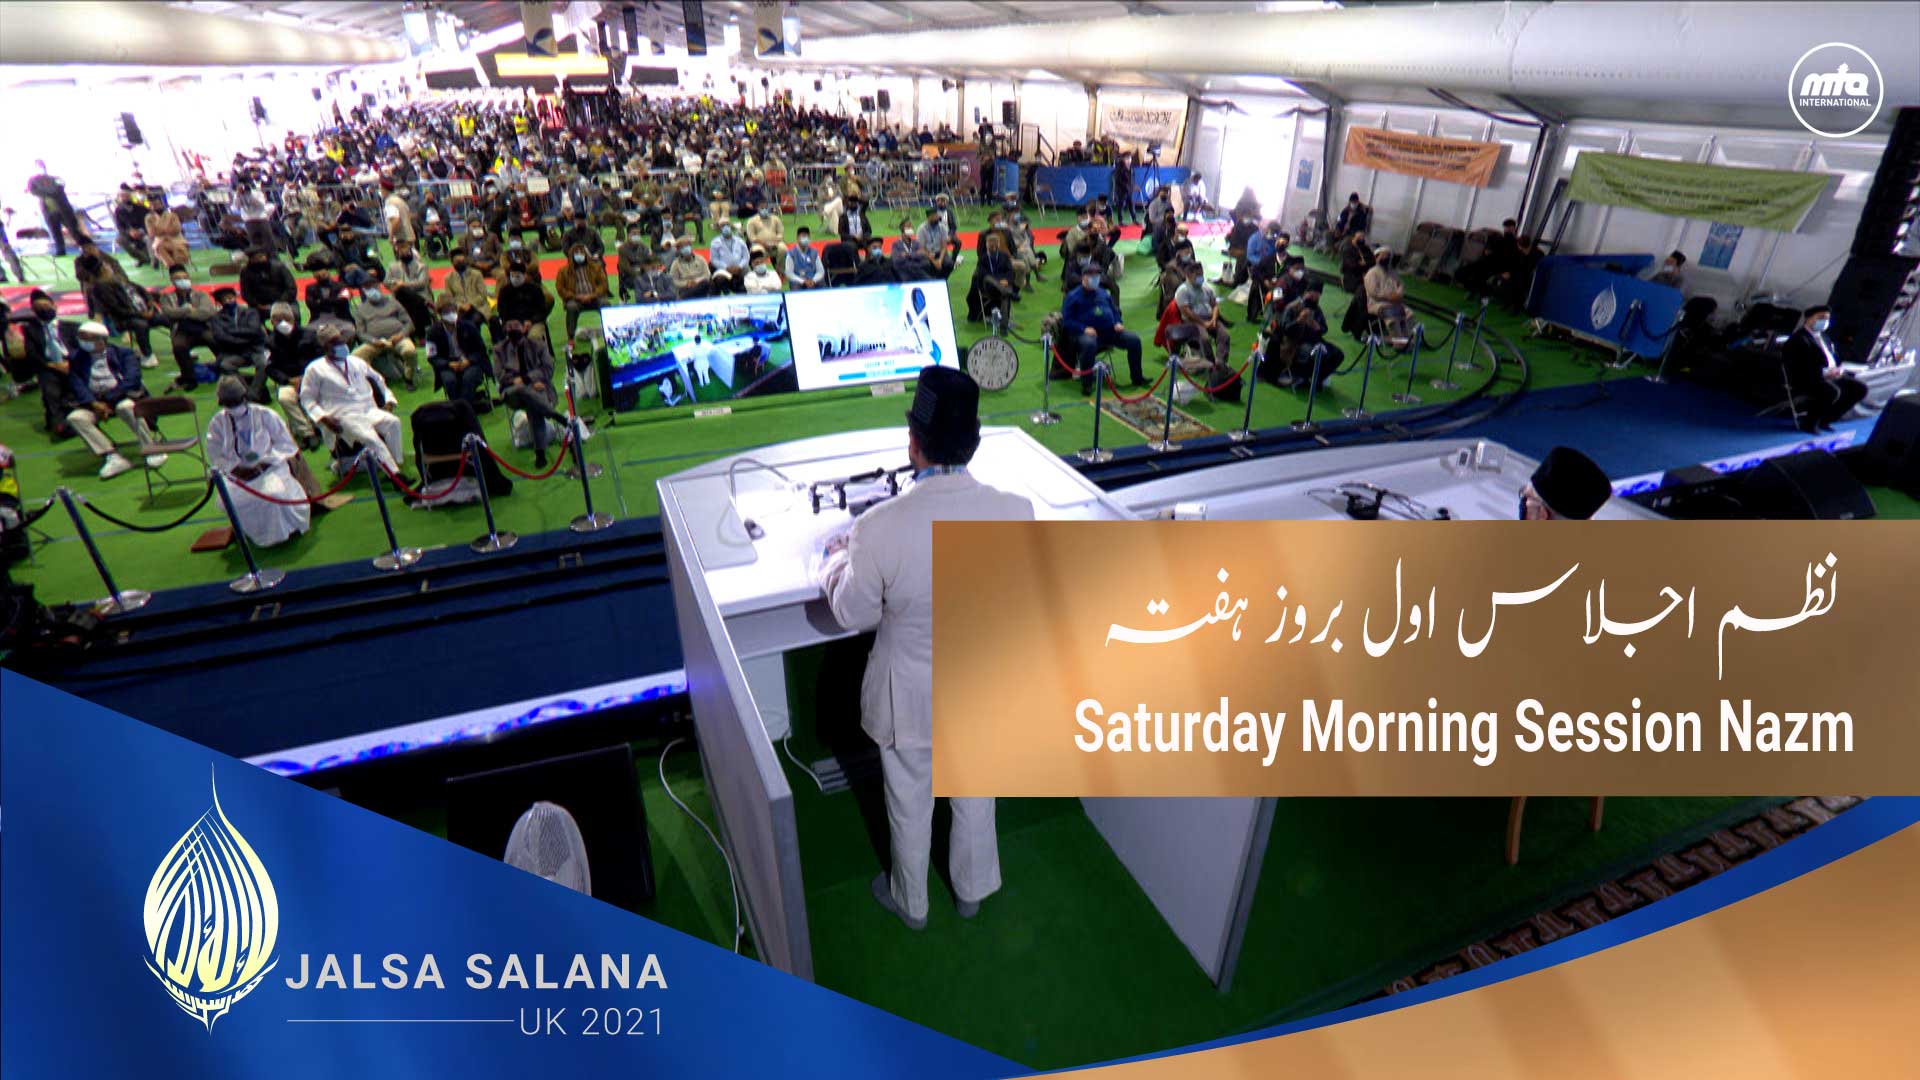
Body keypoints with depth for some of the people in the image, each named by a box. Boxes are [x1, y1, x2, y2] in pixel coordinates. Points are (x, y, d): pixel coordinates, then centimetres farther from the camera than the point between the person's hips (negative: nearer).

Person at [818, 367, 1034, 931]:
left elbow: (854, 615, -13)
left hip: (911, 695, -2)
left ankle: (910, 901, 51)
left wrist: (836, 560, 6)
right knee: (975, 794, 28)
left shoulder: (880, 528, -31)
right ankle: (972, 890, 54)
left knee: (910, 804, 25)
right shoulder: (1016, 512, -23)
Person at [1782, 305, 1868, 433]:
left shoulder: (1822, 336, 20)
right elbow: (1803, 369, -19)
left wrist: (1837, 370, 1)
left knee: (1860, 388, -2)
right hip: (1805, 381, -10)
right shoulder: (1799, 339, -12)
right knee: (1832, 392, -35)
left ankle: (1825, 420, 5)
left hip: (1829, 375, 10)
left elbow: (1833, 358, 24)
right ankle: (1808, 422, -14)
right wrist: (1825, 372, -24)